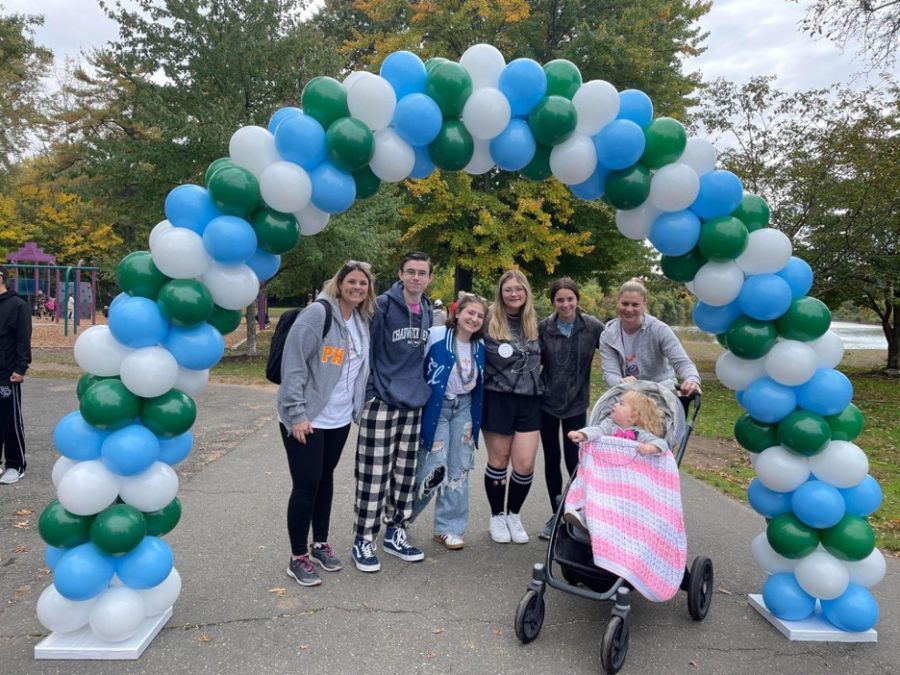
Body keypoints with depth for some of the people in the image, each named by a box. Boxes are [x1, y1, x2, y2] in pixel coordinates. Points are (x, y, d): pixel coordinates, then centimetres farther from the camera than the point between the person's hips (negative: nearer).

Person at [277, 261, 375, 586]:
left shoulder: (363, 321, 7)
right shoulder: (318, 313, -16)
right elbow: (292, 363, -19)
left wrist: (356, 405, 11)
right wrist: (296, 413, -20)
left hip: (339, 418, 7)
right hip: (307, 418, -7)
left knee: (326, 479, 18)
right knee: (306, 485, 1)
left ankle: (320, 543, 35)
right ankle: (298, 558, 18)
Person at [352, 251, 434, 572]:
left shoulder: (427, 310, 10)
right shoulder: (383, 305, -9)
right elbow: (367, 350, -9)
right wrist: (369, 393, -11)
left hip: (413, 405, 6)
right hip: (382, 403, -6)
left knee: (405, 473, 12)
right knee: (374, 474, 0)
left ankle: (395, 532, 27)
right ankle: (363, 540, 13)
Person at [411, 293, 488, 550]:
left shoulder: (480, 347, 2)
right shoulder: (437, 336, -15)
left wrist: (475, 420, 13)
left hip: (464, 408, 5)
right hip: (436, 407, -5)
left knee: (459, 469, 7)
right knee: (433, 468, -6)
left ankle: (449, 528, 20)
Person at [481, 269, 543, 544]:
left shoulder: (534, 323, 9)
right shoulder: (489, 321, -7)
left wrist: (533, 380, 12)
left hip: (528, 400, 4)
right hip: (498, 399, -3)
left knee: (525, 464, 0)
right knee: (498, 461, 8)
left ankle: (513, 514, 25)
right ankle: (497, 516, 29)